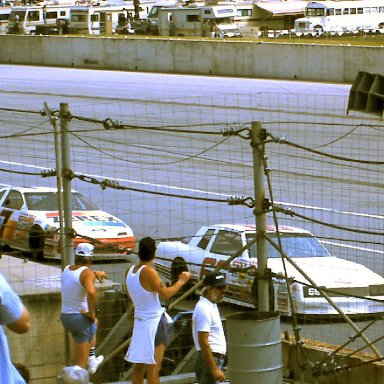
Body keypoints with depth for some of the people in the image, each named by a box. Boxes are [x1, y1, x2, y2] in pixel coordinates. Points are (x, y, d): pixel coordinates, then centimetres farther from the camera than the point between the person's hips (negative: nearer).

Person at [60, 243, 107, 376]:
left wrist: (95, 273, 26)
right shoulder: (87, 273, -16)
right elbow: (91, 292, -36)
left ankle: (91, 362, 42)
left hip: (65, 316, 8)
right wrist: (92, 313, -24)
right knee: (80, 362, 0)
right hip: (81, 317, -8)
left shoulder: (66, 269, 6)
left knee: (94, 324, 37)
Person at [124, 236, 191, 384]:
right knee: (153, 368, -4)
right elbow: (166, 293, -19)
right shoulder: (148, 272, -19)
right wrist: (181, 281, -5)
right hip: (154, 322, -7)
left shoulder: (129, 271, 3)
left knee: (138, 366, 14)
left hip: (139, 321, 7)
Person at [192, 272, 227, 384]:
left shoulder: (211, 306, 15)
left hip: (216, 359, 11)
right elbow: (203, 342, -23)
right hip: (210, 360, -11)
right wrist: (215, 369, -25)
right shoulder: (204, 309, -18)